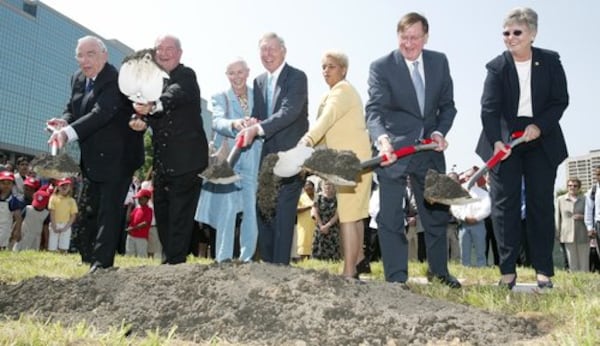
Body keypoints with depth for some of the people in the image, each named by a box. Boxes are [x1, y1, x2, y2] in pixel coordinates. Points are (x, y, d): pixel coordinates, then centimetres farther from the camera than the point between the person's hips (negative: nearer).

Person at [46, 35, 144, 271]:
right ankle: (88, 259, 31)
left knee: (109, 212, -7)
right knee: (86, 211, 16)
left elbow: (101, 114, -31)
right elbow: (72, 108, 14)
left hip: (117, 158, -9)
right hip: (92, 160, 9)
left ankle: (102, 265, -1)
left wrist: (69, 132, -43)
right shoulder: (78, 79, 8)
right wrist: (64, 121, -11)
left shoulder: (115, 81, -19)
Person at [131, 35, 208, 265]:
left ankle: (174, 261, 1)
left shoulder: (186, 76, -7)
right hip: (162, 161, 8)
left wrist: (153, 106, -48)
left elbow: (176, 94, -28)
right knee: (161, 213, 13)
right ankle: (170, 259, 25)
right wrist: (142, 120, -8)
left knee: (180, 214, -6)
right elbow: (155, 115, 15)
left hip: (186, 159, -8)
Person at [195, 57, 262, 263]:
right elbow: (217, 122, -14)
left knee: (252, 210, 3)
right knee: (227, 208, -8)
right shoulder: (220, 98, 7)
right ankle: (223, 259, 0)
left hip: (253, 161, 2)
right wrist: (234, 124, -33)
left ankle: (247, 257, 15)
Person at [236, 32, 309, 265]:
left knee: (283, 212, -9)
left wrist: (258, 129, -31)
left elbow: (290, 112, -21)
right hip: (267, 156, 7)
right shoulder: (259, 82, 15)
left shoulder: (297, 77, -6)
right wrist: (249, 125, -10)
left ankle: (280, 266, -2)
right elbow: (257, 116, 13)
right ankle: (267, 264, 19)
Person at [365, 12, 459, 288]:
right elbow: (374, 110, -23)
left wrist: (439, 132, -9)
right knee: (390, 218, -5)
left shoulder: (439, 61, 4)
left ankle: (438, 271, 34)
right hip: (393, 151, -4)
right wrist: (383, 139, -41)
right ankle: (396, 279, 6)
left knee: (437, 213, 15)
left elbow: (447, 105, 9)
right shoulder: (381, 67, -11)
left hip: (429, 149, 5)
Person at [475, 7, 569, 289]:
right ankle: (508, 270, 2)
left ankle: (544, 271, 10)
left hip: (541, 140, 1)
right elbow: (489, 108, -14)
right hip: (504, 141, -1)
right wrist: (496, 141, -29)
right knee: (504, 203, -3)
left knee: (541, 203, 3)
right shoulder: (497, 67, -3)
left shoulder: (550, 61, 1)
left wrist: (539, 126, -18)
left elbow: (560, 100, -1)